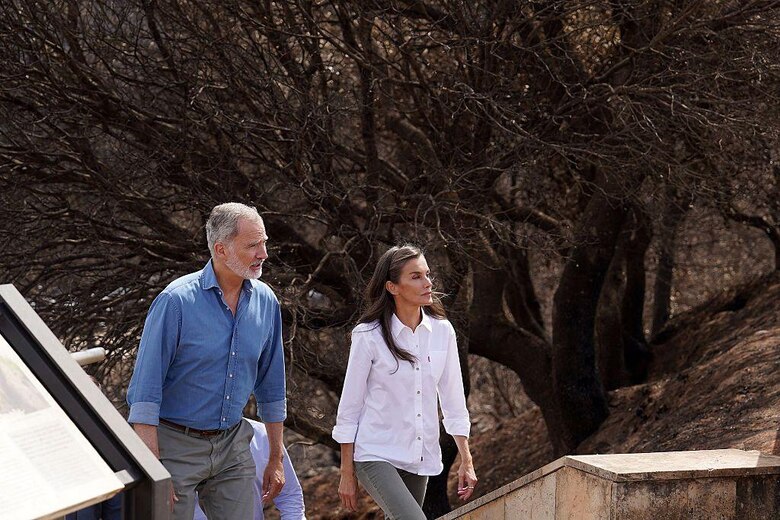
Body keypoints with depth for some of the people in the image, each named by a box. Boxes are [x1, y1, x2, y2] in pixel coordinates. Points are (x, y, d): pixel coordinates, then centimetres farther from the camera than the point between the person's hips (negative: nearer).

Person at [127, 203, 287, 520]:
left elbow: (271, 387, 14)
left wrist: (276, 459, 16)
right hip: (176, 445, -5)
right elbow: (145, 391, -17)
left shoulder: (265, 301, 2)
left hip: (232, 446, 5)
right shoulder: (176, 300, -16)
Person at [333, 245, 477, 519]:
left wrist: (466, 459, 8)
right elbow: (349, 407, -4)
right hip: (376, 455, -5)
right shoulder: (368, 336, -9)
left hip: (421, 457, 5)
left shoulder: (442, 331, 3)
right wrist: (347, 474, -3)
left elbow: (453, 401, 10)